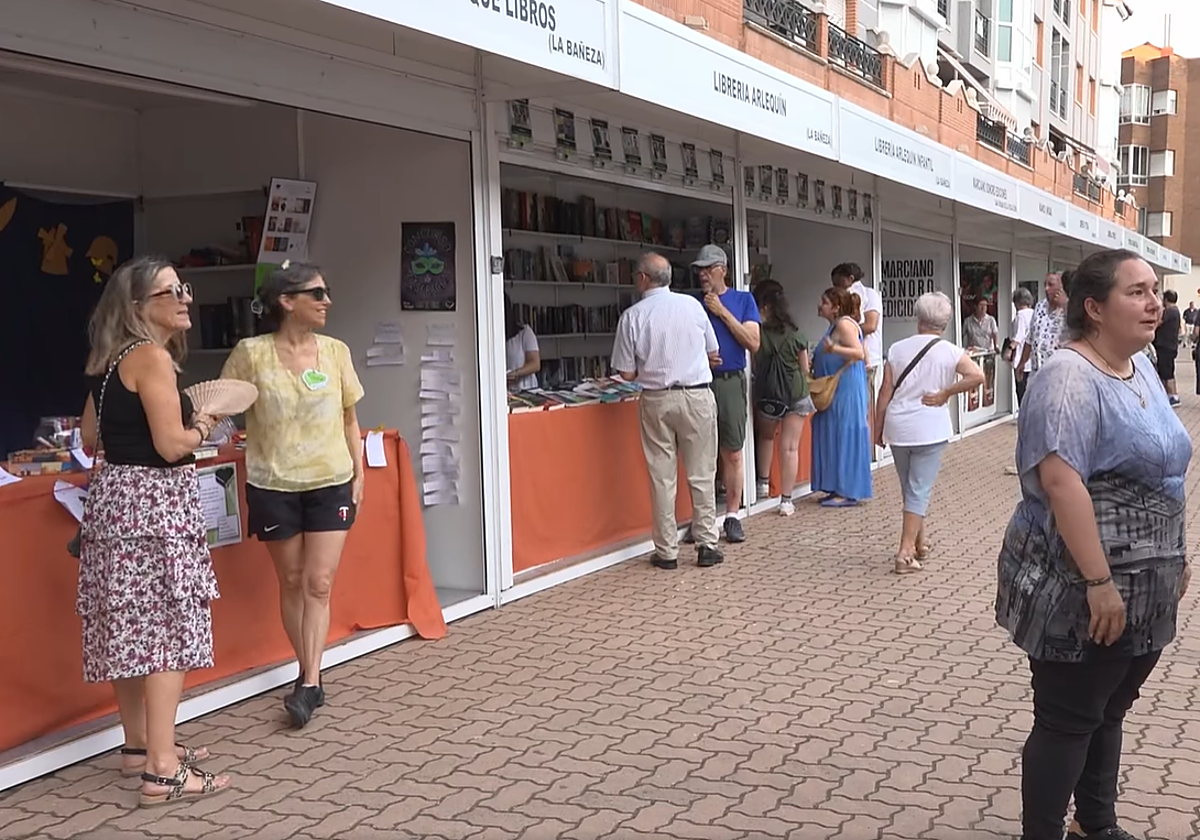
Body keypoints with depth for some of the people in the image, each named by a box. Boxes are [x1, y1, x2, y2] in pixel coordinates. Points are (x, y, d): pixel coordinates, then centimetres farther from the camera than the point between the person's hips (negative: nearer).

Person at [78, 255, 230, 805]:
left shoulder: (111, 359, 13)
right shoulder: (152, 356, -15)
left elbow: (91, 436, 19)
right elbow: (172, 445, -21)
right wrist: (202, 426, -2)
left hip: (115, 495, 9)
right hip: (153, 502, -9)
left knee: (134, 627, 15)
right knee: (167, 628, -6)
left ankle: (139, 746, 27)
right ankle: (163, 770, -4)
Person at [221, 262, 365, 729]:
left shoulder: (335, 351, 2)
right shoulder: (251, 353, -6)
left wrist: (358, 474, 7)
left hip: (330, 483, 1)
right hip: (274, 485, -1)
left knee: (318, 584, -3)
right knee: (291, 582, 9)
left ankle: (309, 683, 0)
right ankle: (309, 675, 22)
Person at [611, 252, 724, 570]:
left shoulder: (632, 316, -6)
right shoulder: (692, 305, 0)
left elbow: (627, 374, -2)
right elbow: (713, 352, 11)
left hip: (656, 400, -1)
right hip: (697, 395, 1)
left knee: (662, 477, 6)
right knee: (701, 475, 7)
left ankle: (667, 551, 11)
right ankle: (707, 545, 10)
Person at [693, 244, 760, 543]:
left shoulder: (743, 300, 6)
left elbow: (753, 343, -3)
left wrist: (722, 312, -7)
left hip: (731, 382, -1)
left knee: (733, 453, 2)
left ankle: (732, 517, 11)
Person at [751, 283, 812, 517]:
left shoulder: (760, 333, -9)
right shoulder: (796, 333, 1)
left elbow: (754, 365, -6)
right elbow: (805, 368, 8)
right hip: (797, 393, 1)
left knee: (766, 437, 25)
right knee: (790, 447, 1)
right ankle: (786, 499, 1)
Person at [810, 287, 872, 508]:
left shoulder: (845, 324, -12)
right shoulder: (835, 325, 18)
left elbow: (858, 352, -25)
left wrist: (834, 348, -38)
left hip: (846, 391, -10)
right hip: (836, 392, 10)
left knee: (845, 436, -7)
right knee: (834, 438, 10)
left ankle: (848, 492, -3)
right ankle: (838, 489, 15)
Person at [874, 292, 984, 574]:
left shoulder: (897, 349, 0)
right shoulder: (949, 352, -6)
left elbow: (885, 392, 0)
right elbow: (977, 376, -21)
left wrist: (878, 429, 8)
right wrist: (944, 394, -9)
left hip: (898, 428, 3)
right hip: (930, 431, -3)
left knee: (910, 488, 18)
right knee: (919, 491, 1)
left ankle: (920, 544, 31)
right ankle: (906, 553, -6)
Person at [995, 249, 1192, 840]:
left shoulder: (1141, 367, 9)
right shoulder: (1070, 378, -20)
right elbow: (1060, 481, -28)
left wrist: (1177, 555, 20)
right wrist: (1099, 582, -29)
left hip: (1140, 589, 9)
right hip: (1081, 591, -9)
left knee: (1109, 711, 21)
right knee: (1067, 722, 3)